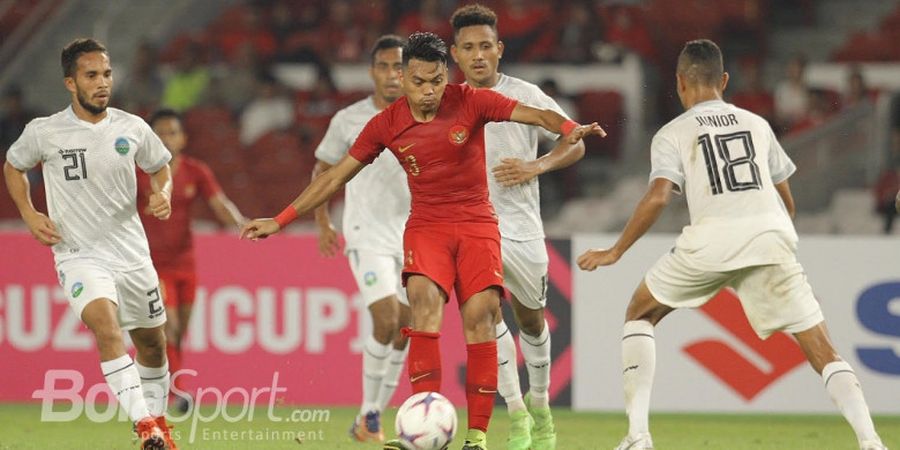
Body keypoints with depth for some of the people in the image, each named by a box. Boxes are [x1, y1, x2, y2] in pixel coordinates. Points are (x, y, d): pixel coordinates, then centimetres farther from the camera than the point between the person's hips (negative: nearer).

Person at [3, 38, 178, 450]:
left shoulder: (132, 129, -1)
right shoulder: (44, 132, -6)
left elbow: (159, 168, 17)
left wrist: (162, 194, -4)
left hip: (132, 253, 4)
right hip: (77, 255, -4)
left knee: (153, 345, 12)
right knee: (105, 323, -30)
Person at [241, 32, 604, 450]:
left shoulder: (471, 102, -7)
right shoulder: (386, 124, -2)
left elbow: (534, 114, -16)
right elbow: (335, 176, 5)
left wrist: (570, 129, -39)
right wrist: (280, 220, 4)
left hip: (476, 223, 0)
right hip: (426, 224, 0)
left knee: (480, 316, -15)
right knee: (425, 303, -24)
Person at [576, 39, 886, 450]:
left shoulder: (673, 134, 12)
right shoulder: (757, 124, 23)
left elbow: (658, 197, -4)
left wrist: (615, 253, 3)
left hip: (712, 237, -2)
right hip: (771, 232, 2)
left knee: (639, 315, 21)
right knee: (821, 349, 2)